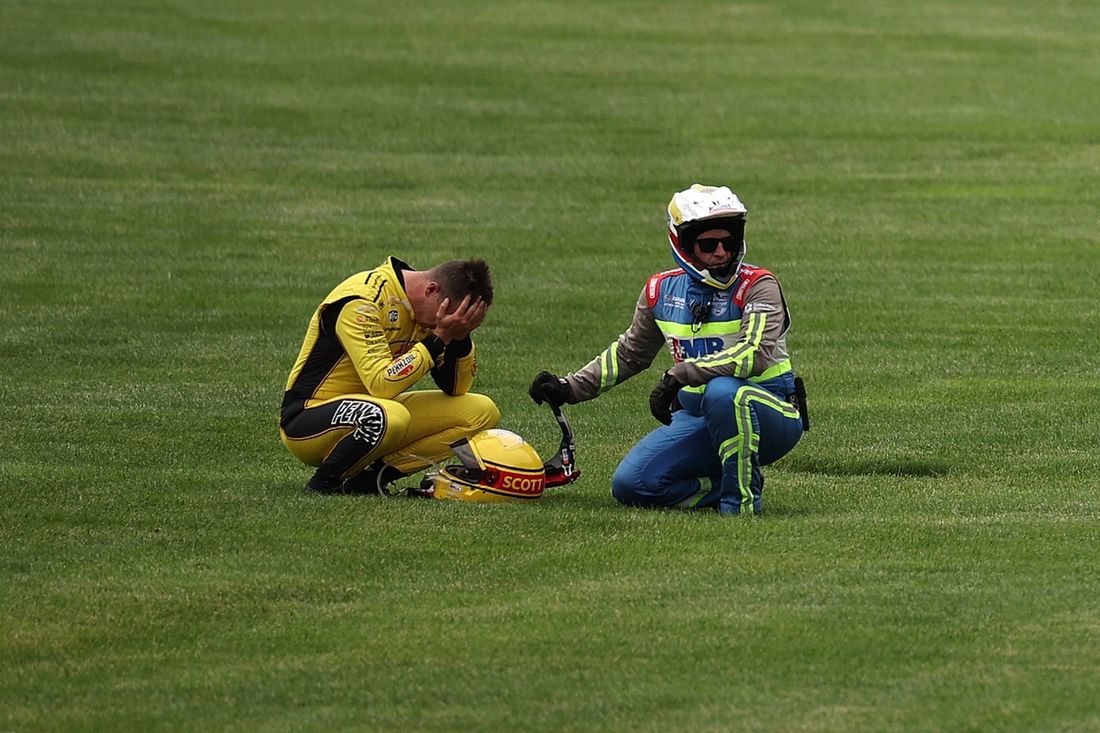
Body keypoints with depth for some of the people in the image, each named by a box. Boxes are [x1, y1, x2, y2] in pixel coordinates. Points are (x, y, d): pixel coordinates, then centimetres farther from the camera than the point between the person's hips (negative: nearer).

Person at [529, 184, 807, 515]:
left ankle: (742, 499, -23)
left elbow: (755, 354, -30)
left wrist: (680, 375, -37)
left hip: (770, 412, -5)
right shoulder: (664, 290, 4)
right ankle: (725, 488, 1)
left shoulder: (757, 287, -14)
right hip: (698, 416, 6)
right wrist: (570, 388, 12)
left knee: (722, 391, -40)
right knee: (630, 484, -13)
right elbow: (630, 353, 20)